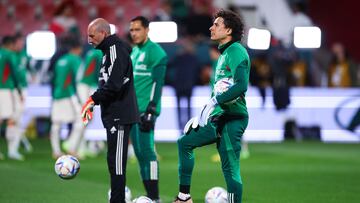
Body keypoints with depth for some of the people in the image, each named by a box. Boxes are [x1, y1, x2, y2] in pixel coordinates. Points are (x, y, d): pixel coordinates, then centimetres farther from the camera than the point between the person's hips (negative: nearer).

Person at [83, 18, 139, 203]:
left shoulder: (116, 50, -12)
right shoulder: (109, 50, 18)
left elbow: (113, 85, -22)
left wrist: (92, 100, -13)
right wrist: (93, 102, 15)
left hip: (119, 116, -10)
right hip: (115, 116, 10)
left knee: (116, 162, -10)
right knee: (114, 162, 10)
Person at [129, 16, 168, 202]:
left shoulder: (155, 52, -8)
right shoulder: (134, 51, 18)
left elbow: (157, 82, -14)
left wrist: (151, 111, -19)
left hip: (145, 109, -8)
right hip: (132, 110, 8)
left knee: (146, 151, -11)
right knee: (139, 152, 7)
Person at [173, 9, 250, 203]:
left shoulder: (237, 51, -11)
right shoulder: (224, 54, 19)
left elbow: (241, 85, -25)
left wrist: (216, 101, -27)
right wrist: (201, 116, 25)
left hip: (232, 118, -10)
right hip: (219, 118, 10)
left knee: (230, 168, -9)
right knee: (185, 142, 17)